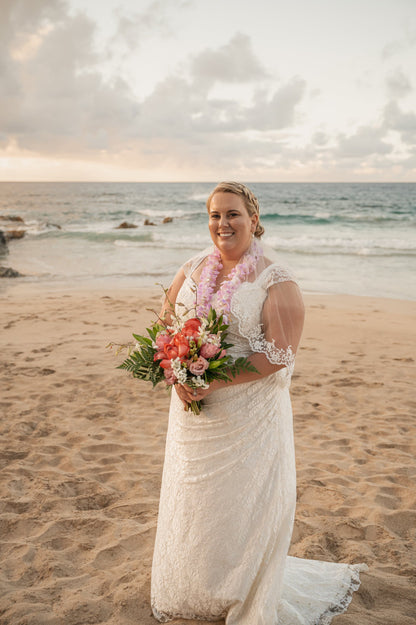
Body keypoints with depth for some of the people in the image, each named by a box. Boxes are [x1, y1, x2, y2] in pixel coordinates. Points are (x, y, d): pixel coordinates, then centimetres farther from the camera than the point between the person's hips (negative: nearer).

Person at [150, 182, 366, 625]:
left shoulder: (277, 283, -12)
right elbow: (165, 324, 10)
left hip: (248, 417, -5)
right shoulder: (193, 270, 5)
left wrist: (212, 384, -23)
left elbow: (277, 357, -18)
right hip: (193, 412, 5)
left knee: (243, 507, 8)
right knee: (191, 502, 18)